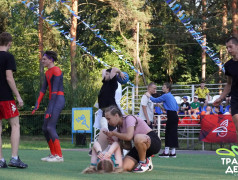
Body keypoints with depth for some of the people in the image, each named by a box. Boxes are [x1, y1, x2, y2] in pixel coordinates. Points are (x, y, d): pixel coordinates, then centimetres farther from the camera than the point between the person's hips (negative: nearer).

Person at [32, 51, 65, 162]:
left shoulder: (56, 71, -11)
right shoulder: (47, 73, 17)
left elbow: (55, 90, -17)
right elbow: (43, 89, 17)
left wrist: (50, 108, -21)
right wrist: (37, 104, 9)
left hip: (58, 100, -9)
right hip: (52, 100, 9)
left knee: (50, 127, -15)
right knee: (45, 128, 7)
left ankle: (59, 156, -13)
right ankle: (53, 154, 13)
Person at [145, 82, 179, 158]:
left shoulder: (166, 96, -8)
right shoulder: (172, 96, 18)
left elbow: (156, 100, -3)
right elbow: (177, 107, 22)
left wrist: (149, 96, 13)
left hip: (171, 116, -8)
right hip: (174, 116, 8)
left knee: (169, 133, -5)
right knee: (173, 133, 8)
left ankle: (166, 152, -3)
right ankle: (173, 152, 9)